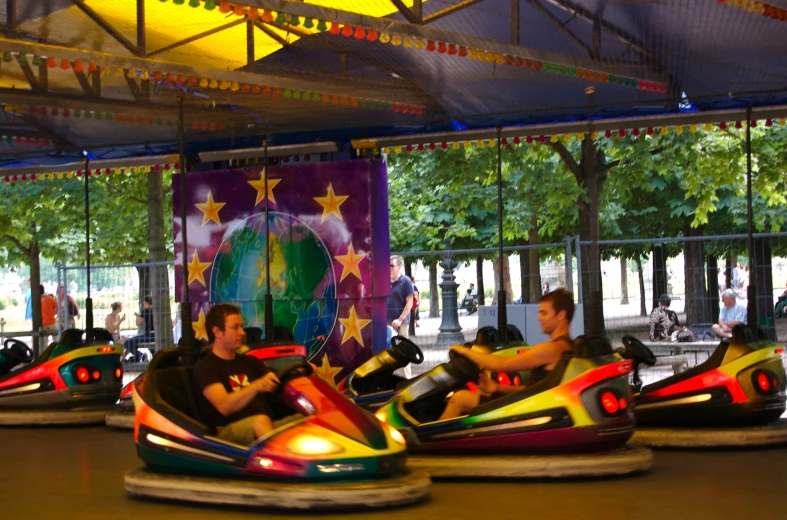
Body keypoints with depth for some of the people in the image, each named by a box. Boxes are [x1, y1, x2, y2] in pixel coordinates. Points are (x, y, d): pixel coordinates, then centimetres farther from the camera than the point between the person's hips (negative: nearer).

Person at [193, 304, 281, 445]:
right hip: (227, 432, -5)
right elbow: (224, 407, -11)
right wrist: (256, 386, -27)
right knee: (261, 420, -39)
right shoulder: (205, 367, 5)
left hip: (269, 428, 6)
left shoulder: (250, 362, 27)